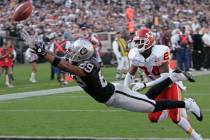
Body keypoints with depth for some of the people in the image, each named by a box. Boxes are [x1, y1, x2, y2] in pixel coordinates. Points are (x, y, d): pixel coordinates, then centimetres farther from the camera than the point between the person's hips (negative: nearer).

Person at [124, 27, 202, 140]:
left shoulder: (159, 53, -33)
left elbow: (165, 78, -34)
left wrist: (144, 85, -42)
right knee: (153, 118, -4)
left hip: (171, 83, -5)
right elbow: (130, 75, -2)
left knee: (175, 118, -12)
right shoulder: (135, 56, -15)